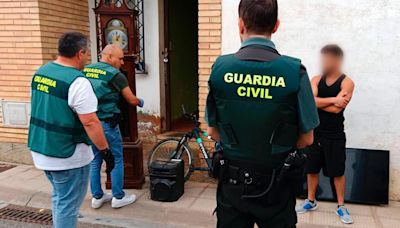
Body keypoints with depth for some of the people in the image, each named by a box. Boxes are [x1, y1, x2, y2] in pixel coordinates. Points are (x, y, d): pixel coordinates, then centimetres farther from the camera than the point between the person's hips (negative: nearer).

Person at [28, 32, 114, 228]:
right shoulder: (77, 81, -22)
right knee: (68, 204, 6)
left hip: (41, 149, 9)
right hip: (67, 155, -8)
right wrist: (106, 151, -15)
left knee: (60, 198, 24)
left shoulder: (41, 72, 5)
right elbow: (90, 122, -24)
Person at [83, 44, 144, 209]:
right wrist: (140, 102, 16)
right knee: (116, 160, 8)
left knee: (95, 160, 16)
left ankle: (97, 197, 25)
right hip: (107, 123, -6)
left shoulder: (85, 70, 8)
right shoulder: (115, 75, -10)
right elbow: (132, 100, -5)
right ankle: (118, 197, 16)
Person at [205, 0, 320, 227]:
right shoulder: (294, 70, -16)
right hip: (276, 184, -1)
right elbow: (306, 139, -7)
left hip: (232, 181, 2)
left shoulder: (221, 67, -11)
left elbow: (214, 132, -2)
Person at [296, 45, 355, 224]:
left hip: (335, 136, -3)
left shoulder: (347, 82, -8)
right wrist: (332, 99, -21)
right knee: (312, 169, 12)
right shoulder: (316, 79, 3)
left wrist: (318, 101, -10)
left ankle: (341, 206, 21)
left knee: (338, 172, 6)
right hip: (315, 133, 4)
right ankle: (311, 201, 27)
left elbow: (336, 109, -20)